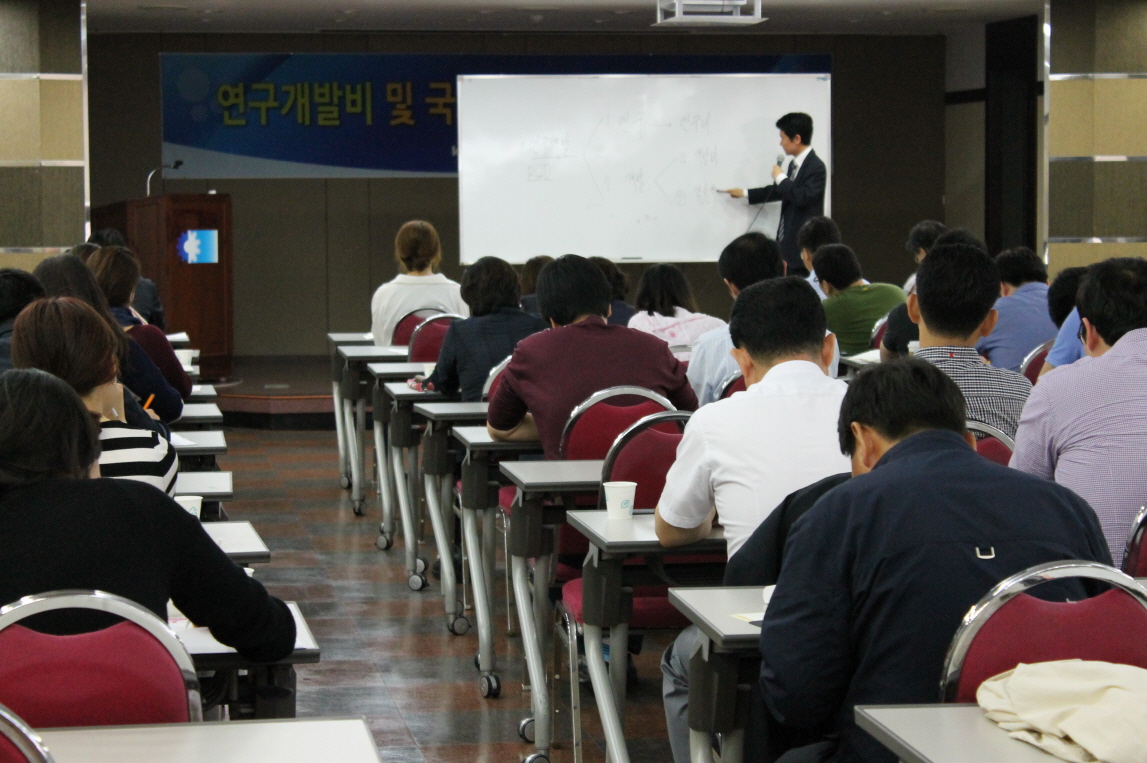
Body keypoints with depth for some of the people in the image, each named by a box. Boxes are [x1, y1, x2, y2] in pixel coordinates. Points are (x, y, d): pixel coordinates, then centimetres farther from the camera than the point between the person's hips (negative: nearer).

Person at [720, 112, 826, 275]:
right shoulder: (794, 164, 15)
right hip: (787, 243, 9)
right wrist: (744, 193, 35)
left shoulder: (815, 167, -14)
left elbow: (802, 197, -27)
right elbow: (781, 191, 30)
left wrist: (780, 177, -13)